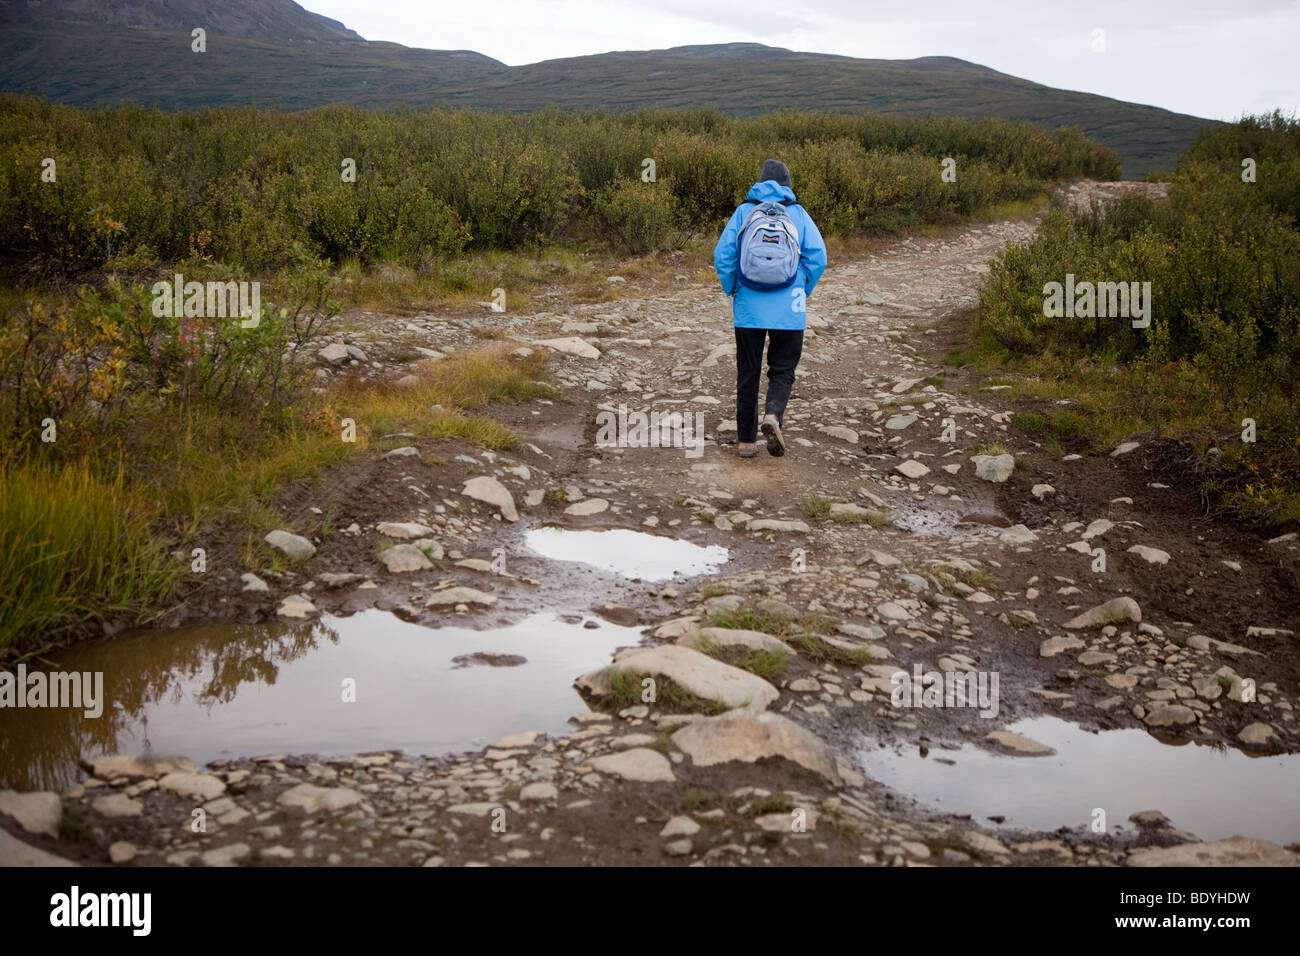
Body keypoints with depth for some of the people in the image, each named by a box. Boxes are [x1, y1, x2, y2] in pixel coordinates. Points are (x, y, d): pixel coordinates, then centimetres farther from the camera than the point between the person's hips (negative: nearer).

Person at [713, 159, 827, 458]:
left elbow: (722, 255, -3)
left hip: (749, 309, 1)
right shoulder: (799, 214, 2)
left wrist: (732, 291, 10)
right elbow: (817, 256, -5)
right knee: (782, 371, 10)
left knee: (747, 374, 10)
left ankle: (746, 440, 13)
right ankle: (773, 415, -18)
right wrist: (804, 292, 9)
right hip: (788, 310, -1)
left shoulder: (743, 212, 3)